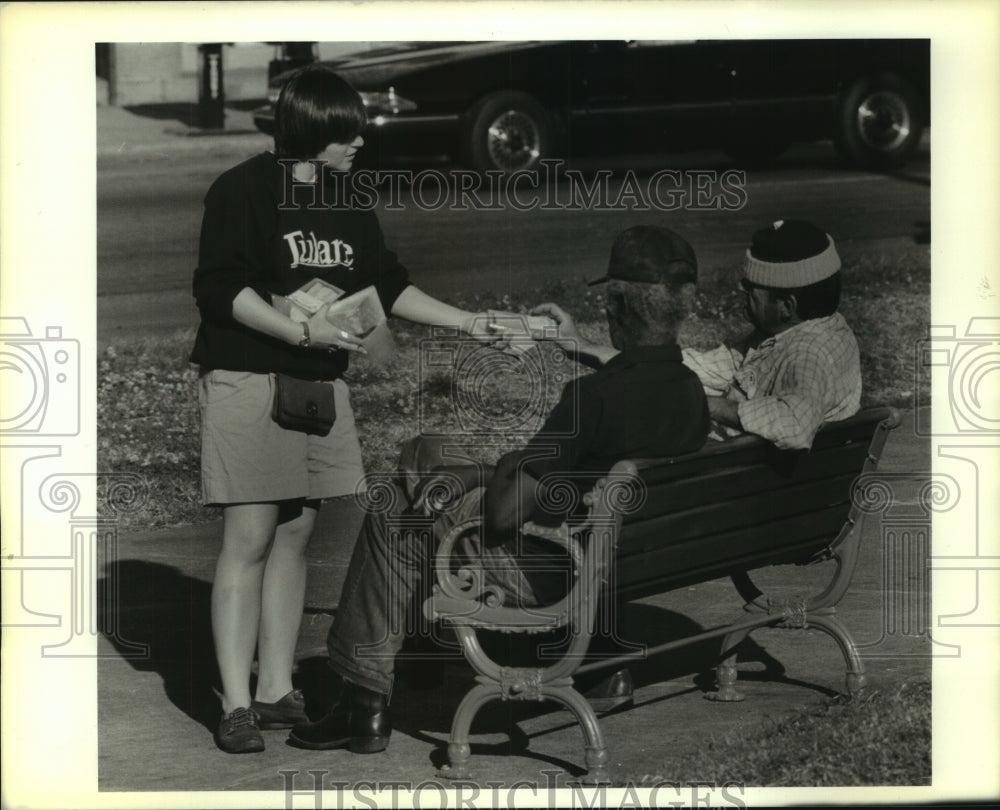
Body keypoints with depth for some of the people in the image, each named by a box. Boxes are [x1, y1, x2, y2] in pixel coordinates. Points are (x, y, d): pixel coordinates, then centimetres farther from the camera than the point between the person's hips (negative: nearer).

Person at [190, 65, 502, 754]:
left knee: (295, 536, 8)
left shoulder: (348, 204, 12)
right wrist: (300, 331, -25)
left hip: (322, 382, 7)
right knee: (250, 541, -8)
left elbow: (389, 285, 18)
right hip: (247, 380, -7)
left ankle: (276, 691, 14)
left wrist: (468, 322, 12)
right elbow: (221, 287, -15)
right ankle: (237, 705, -6)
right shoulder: (243, 190, -8)